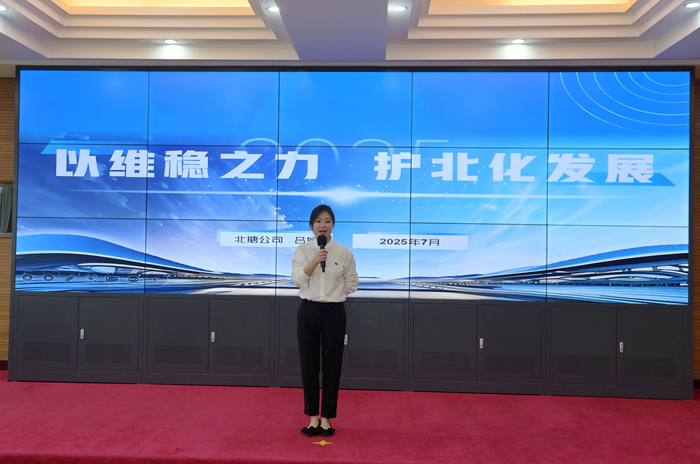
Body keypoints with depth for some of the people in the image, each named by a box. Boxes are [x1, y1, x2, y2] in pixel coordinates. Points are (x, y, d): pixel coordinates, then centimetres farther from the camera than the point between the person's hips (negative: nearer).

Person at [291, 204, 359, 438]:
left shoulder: (344, 252, 0)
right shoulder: (302, 250, 0)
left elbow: (352, 282, 8)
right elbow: (298, 279, -13)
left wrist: (334, 295, 6)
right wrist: (315, 260, -25)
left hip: (334, 312, 0)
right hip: (308, 311, 1)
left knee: (332, 366, 4)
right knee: (309, 366, 6)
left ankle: (326, 418, 18)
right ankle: (313, 418, 19)